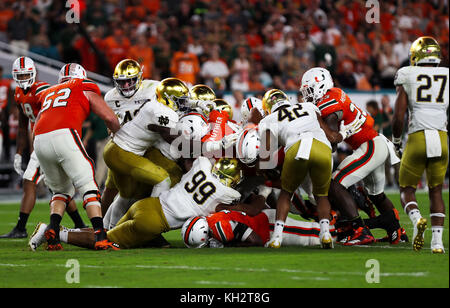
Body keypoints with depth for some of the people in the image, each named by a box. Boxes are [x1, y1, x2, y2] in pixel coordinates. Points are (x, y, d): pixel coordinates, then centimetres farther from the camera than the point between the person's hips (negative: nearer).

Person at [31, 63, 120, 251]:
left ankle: (53, 227, -2)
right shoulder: (85, 89, 20)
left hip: (40, 143, 5)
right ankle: (100, 236, -16)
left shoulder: (48, 94, 34)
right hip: (64, 136, -5)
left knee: (61, 190, 22)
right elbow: (110, 118, 14)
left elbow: (35, 130, 33)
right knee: (88, 187, -1)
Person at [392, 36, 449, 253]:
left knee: (407, 189, 12)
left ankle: (417, 219, -19)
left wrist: (396, 141, 14)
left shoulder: (407, 77, 2)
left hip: (417, 138, -2)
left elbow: (398, 117, -1)